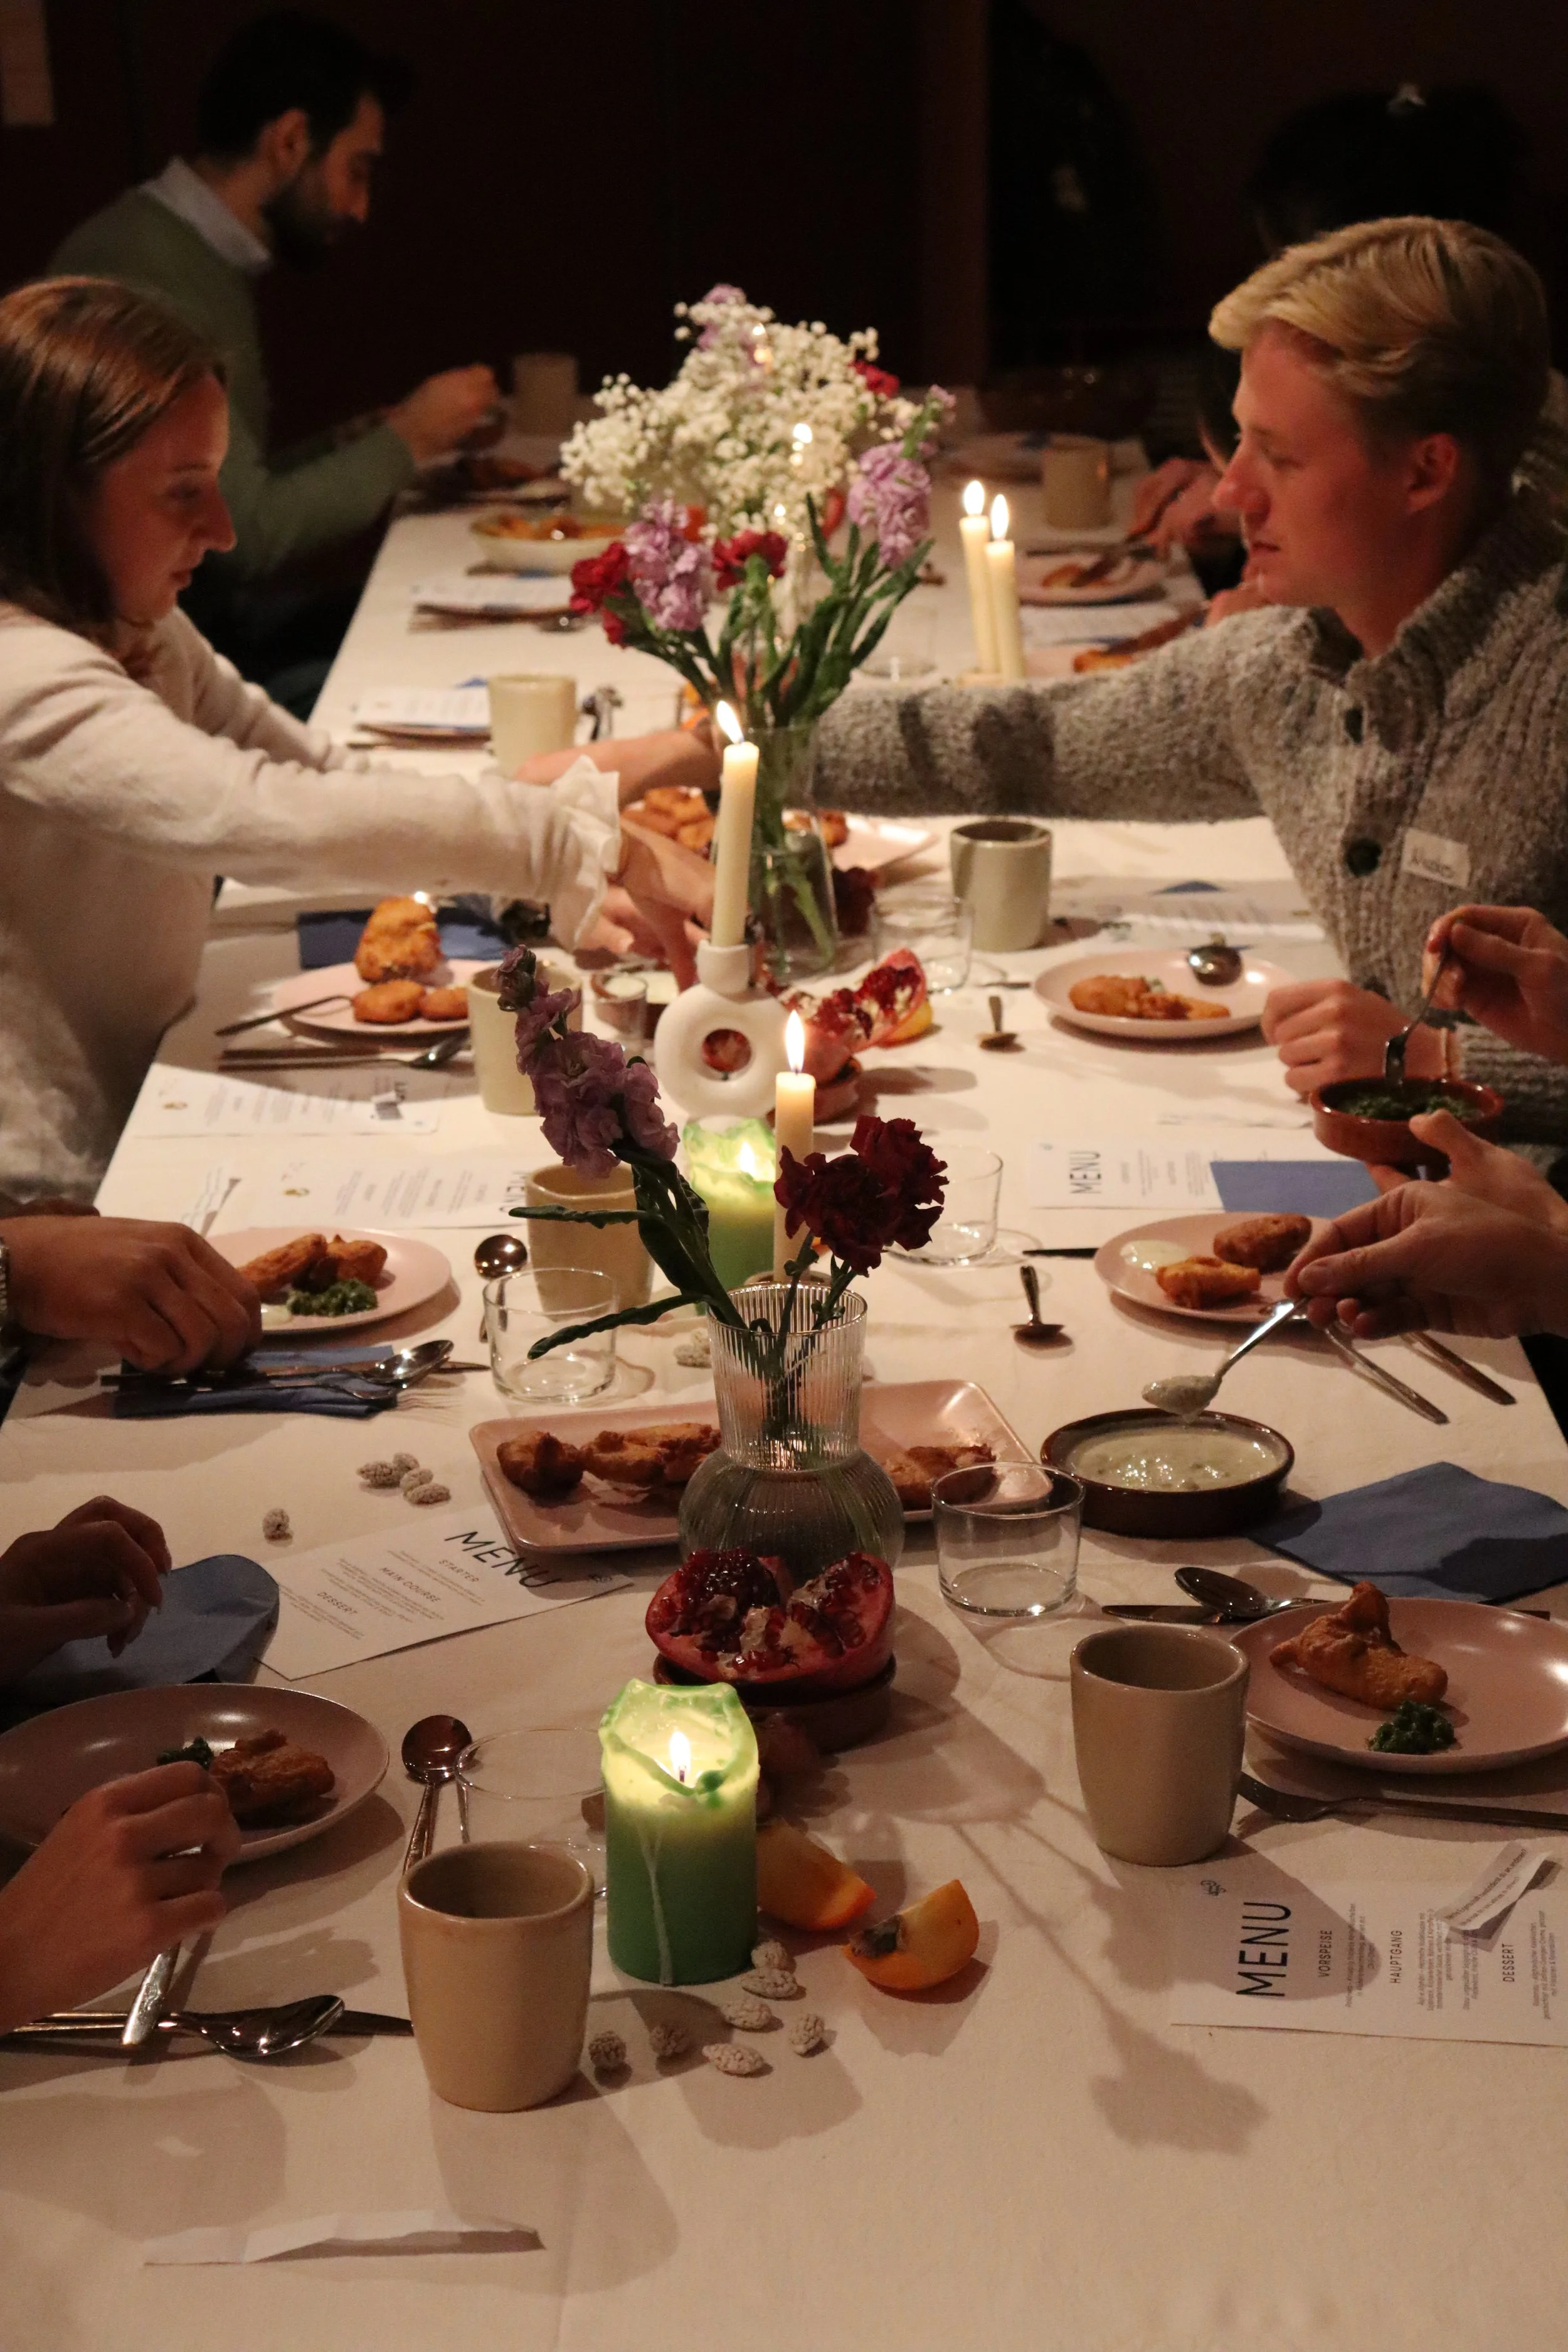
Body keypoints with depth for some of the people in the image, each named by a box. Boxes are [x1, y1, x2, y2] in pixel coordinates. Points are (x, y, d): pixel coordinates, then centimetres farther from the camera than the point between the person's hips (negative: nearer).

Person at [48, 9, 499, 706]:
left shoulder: (198, 258, 13)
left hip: (211, 615, 10)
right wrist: (404, 440, -9)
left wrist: (362, 441, 6)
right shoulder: (152, 275, -19)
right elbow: (247, 534, -21)